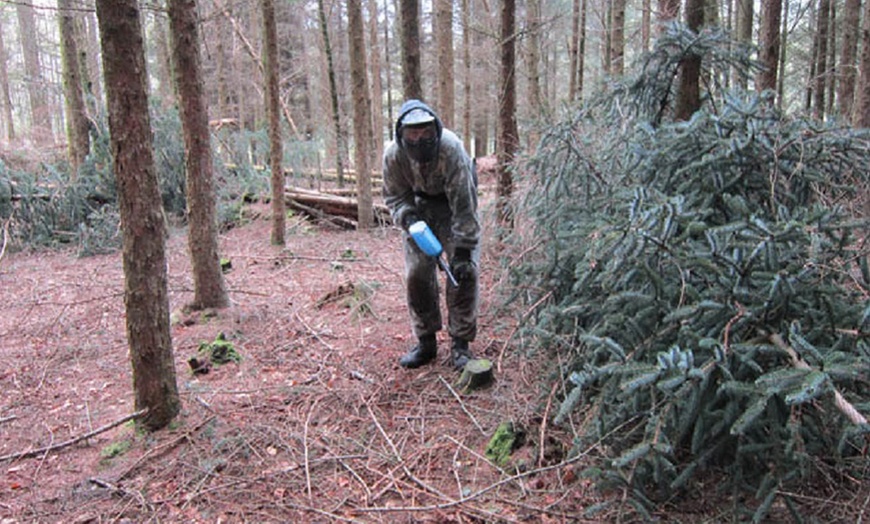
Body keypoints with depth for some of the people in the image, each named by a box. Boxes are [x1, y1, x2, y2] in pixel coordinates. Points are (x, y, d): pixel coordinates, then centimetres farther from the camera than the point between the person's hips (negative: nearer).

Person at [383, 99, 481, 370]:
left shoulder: (451, 149, -34)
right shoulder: (393, 155, -23)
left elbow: (463, 204, -31)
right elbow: (394, 196, -6)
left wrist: (463, 250, -32)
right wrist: (407, 218, -28)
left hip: (455, 204, -3)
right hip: (420, 207, 3)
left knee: (464, 271, -14)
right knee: (417, 273, -4)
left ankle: (460, 343, -1)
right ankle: (426, 342, 11)